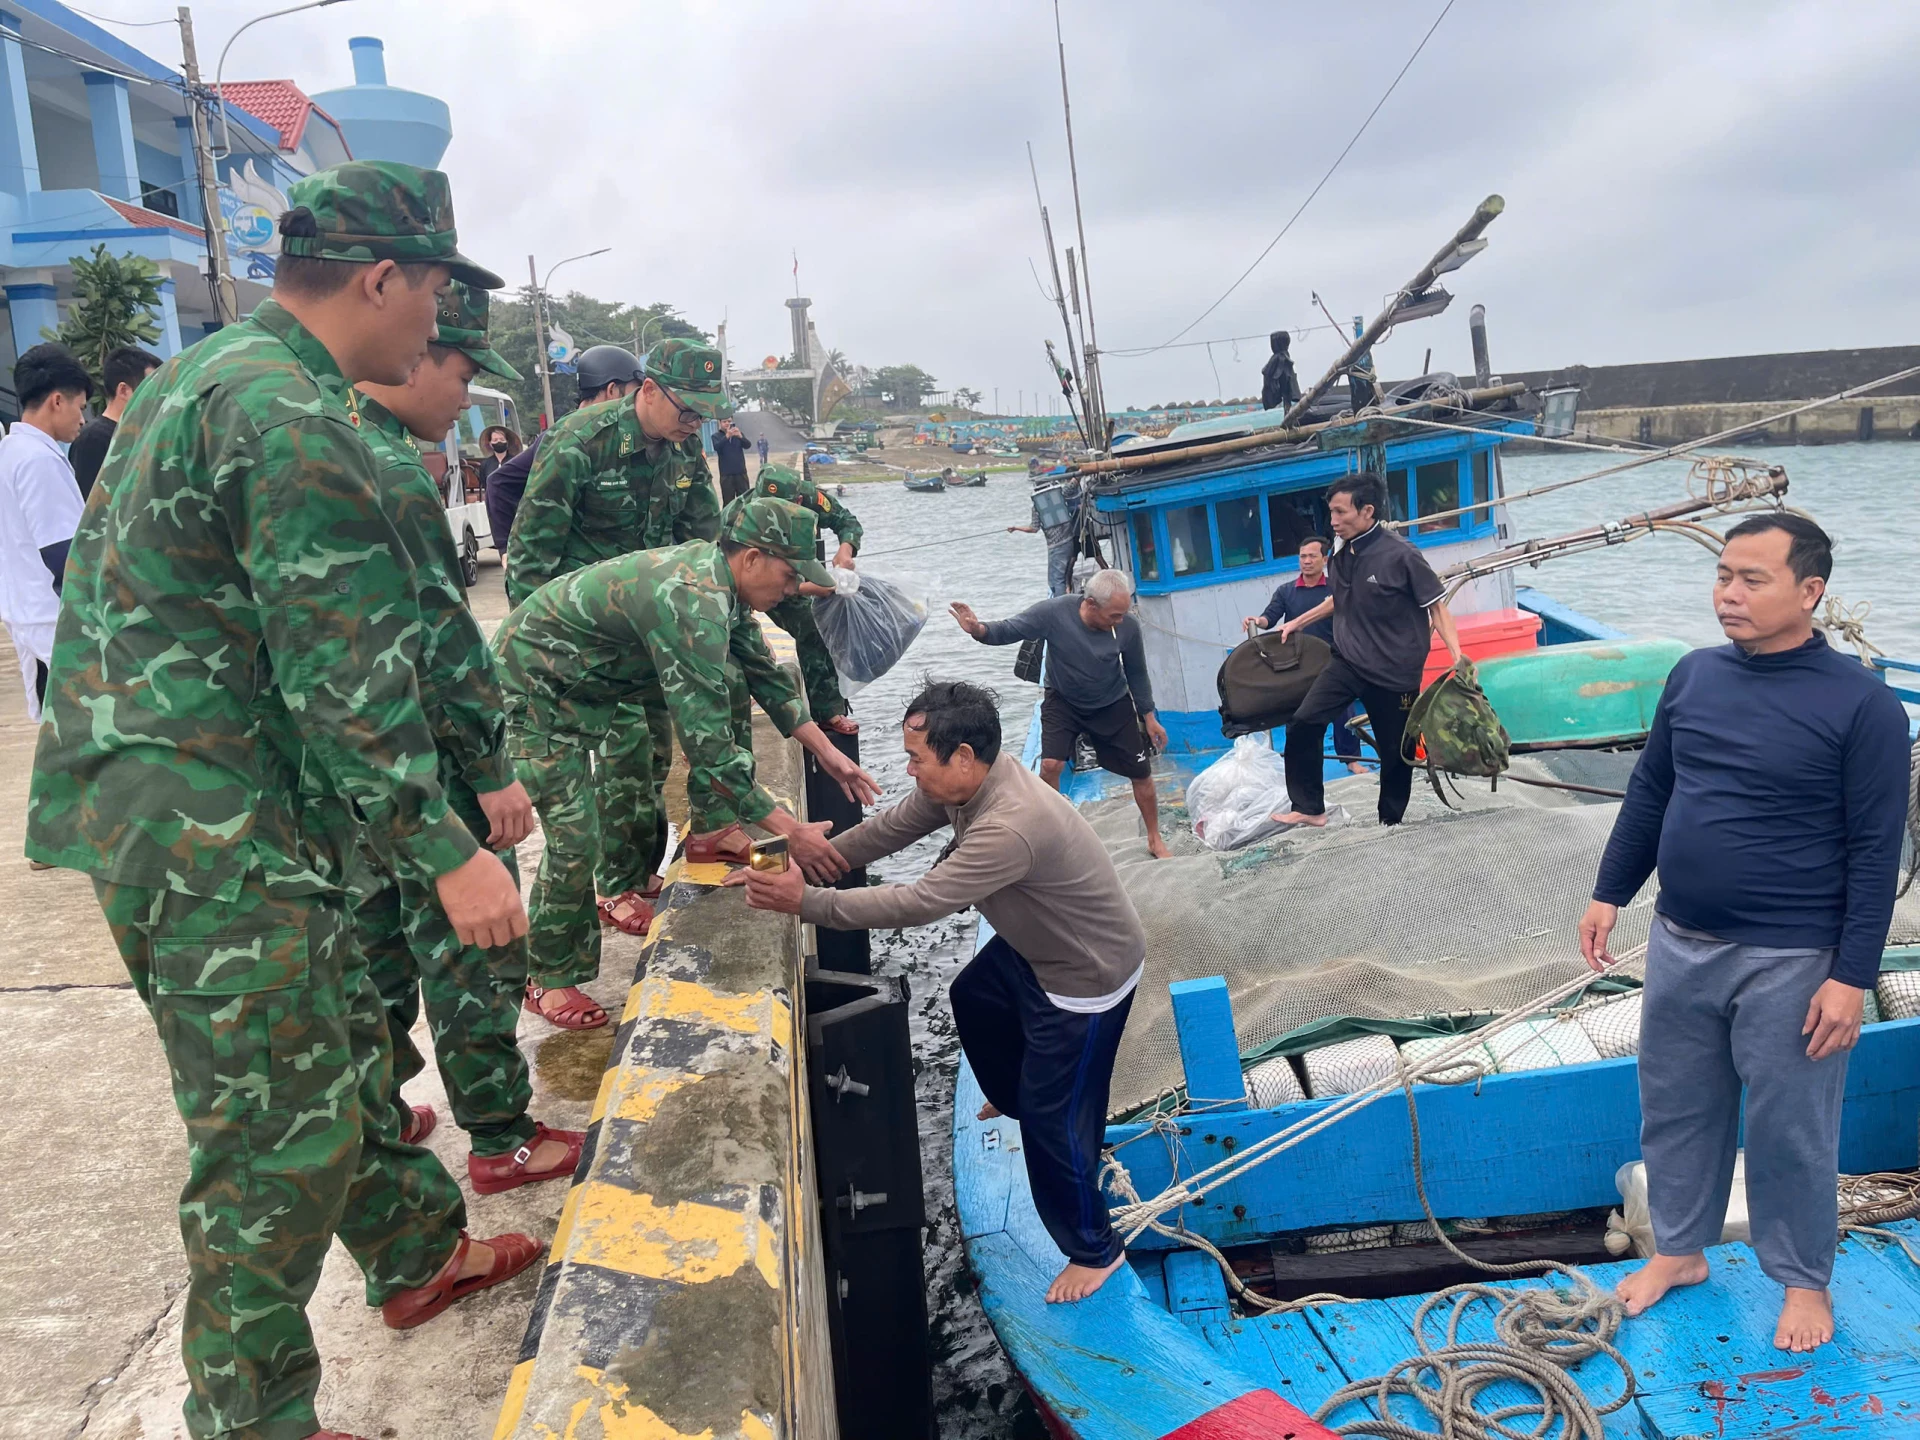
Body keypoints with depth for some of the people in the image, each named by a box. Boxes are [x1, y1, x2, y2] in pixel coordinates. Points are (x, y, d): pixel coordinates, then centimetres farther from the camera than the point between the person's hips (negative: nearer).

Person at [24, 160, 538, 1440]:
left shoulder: (201, 375, 16)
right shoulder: (293, 416, -18)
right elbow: (348, 666, -23)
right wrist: (448, 852, -20)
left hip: (164, 796, 11)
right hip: (213, 833, -11)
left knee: (345, 1040, 22)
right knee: (279, 1137, 1)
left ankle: (419, 1254, 40)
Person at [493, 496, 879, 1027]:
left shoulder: (716, 572, -6)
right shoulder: (691, 604, -35)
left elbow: (764, 673, 8)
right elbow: (706, 743, -36)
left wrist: (828, 753, 6)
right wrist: (791, 833, -30)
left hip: (593, 678, 9)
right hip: (534, 684, -9)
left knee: (719, 686, 8)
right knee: (575, 837, -12)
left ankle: (710, 831, 18)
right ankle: (550, 978, 7)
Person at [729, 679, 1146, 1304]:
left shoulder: (1011, 827, -41)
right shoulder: (961, 781, -13)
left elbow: (917, 903, -40)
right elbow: (889, 829, -3)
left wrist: (806, 901, -34)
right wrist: (804, 861, -13)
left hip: (1088, 976, -10)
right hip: (1032, 945, 10)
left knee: (1055, 1117, 2)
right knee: (973, 1001, 32)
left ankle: (1094, 1250, 25)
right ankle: (1014, 1096, 60)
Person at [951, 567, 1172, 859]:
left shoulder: (1128, 627, -25)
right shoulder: (1055, 613, -32)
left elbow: (1136, 673, -8)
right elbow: (1009, 630, -25)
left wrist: (1149, 717, 1)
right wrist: (979, 629, -48)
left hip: (1113, 705, 1)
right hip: (1063, 701, -1)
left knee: (1142, 774, 6)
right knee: (1050, 764, -21)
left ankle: (1155, 840, 30)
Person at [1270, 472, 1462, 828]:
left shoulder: (1400, 555, -16)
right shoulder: (1340, 558, 1)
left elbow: (1437, 606, -11)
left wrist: (1458, 657, -21)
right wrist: (1298, 622, 29)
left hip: (1395, 671, -5)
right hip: (1348, 662, 5)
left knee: (1395, 749, 7)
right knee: (1304, 723, -11)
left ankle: (1391, 820, 28)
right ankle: (1309, 808, 1)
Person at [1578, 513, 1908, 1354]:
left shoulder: (1861, 703, -13)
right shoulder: (1693, 677, 2)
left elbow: (1875, 852, -12)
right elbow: (1648, 796, 11)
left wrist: (1852, 975, -14)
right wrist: (1610, 895, 11)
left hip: (1789, 963, -5)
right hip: (1680, 946, 5)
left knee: (1789, 1132, 10)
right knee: (1675, 1109, 17)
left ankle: (1804, 1281, 32)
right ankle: (1678, 1250, 37)